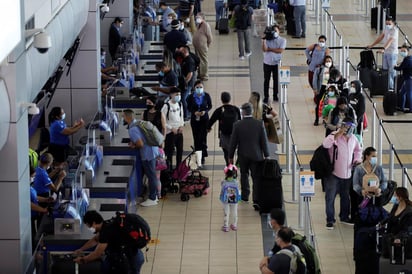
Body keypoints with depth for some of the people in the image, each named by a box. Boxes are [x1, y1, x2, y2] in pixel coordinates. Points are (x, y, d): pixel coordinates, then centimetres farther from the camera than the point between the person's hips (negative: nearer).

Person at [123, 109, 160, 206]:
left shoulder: (132, 130, -21)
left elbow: (140, 144, -26)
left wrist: (133, 146, -6)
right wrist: (133, 143, 9)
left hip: (148, 154, -10)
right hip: (152, 150, 10)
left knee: (151, 175, 1)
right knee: (151, 174, 20)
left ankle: (152, 199, 11)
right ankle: (154, 194, 30)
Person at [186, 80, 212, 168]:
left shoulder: (206, 96, -5)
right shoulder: (191, 97, -5)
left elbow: (210, 106, 5)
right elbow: (188, 108, 2)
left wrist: (205, 111, -15)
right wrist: (194, 112, -16)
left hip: (204, 119, -1)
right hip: (194, 119, 1)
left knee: (203, 138, -6)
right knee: (196, 139, 3)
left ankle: (202, 157, 4)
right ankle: (199, 159, 10)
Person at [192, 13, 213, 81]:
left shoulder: (206, 25, -16)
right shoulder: (199, 25, 12)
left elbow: (210, 37, -14)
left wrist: (207, 45, -5)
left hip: (202, 47, -9)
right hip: (197, 46, 9)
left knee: (203, 61, -2)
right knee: (199, 61, 16)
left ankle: (205, 76, 4)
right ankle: (200, 74, 26)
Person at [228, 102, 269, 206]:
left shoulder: (237, 125, -11)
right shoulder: (259, 124, -9)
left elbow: (233, 142, -5)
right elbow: (264, 141, -6)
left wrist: (230, 156, 5)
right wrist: (266, 155, 4)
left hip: (243, 155, 0)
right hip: (256, 155, 0)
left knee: (244, 175, 21)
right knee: (256, 177, 2)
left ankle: (245, 196, 29)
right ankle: (256, 200, -7)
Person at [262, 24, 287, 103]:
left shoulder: (282, 40, -2)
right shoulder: (267, 39, -1)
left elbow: (280, 50, -14)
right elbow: (264, 49, -13)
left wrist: (270, 49, -12)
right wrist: (264, 40, -22)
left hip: (276, 63, 0)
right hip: (267, 62, 0)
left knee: (276, 79, 7)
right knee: (266, 80, 3)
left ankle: (275, 95, 19)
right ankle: (266, 97, 9)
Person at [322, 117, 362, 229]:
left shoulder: (353, 138, 6)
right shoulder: (335, 136, -14)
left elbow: (358, 150, 24)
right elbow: (325, 144, -33)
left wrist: (357, 160, 5)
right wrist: (338, 134, -32)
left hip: (347, 173, 6)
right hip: (333, 173, -6)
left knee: (346, 197, 18)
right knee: (330, 197, -1)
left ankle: (344, 216, 35)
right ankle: (330, 220, 9)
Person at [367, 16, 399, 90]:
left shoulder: (394, 30, -16)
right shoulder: (386, 29, 10)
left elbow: (389, 41, -30)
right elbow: (380, 37, 20)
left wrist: (383, 49, -43)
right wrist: (371, 45, 21)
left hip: (392, 53, -8)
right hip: (386, 52, 8)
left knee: (392, 70, -6)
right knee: (385, 69, 7)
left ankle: (392, 87, -1)